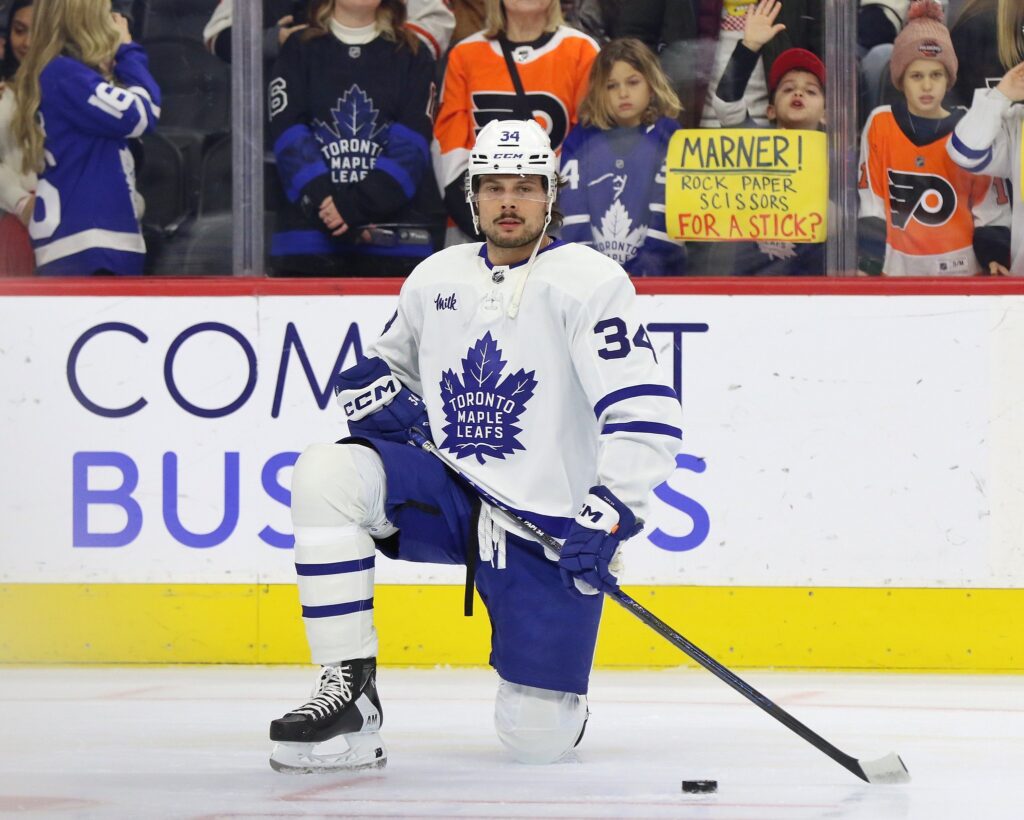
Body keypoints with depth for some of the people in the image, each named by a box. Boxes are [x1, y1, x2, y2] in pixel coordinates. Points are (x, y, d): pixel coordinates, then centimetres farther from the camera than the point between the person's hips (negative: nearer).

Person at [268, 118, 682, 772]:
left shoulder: (589, 281, -9)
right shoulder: (437, 277, 8)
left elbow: (648, 414, -17)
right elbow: (388, 362, 26)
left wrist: (609, 514, -29)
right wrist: (376, 390, 1)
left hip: (551, 525, -4)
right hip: (449, 493, 4)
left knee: (538, 738, -10)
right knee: (327, 474, -25)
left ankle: (549, 691, 32)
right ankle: (349, 696, -20)